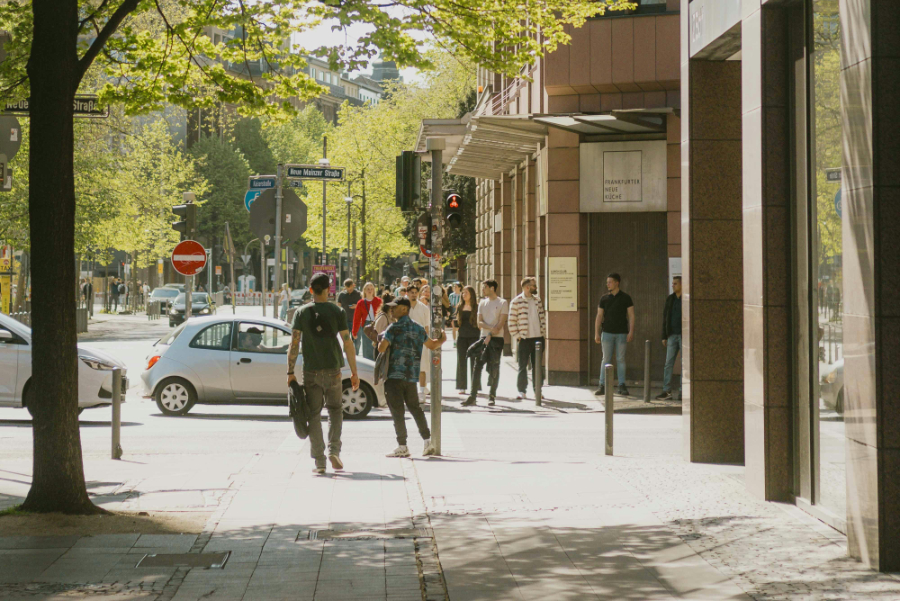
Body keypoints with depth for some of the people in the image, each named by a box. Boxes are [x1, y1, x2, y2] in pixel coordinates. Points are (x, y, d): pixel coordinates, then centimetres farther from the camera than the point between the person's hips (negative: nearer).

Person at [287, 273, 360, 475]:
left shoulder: (302, 313, 1)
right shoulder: (336, 312, -1)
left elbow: (294, 344, -4)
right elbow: (348, 343, -4)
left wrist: (290, 372, 1)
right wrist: (354, 372, 1)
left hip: (311, 371, 0)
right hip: (332, 369, 0)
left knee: (314, 414, 4)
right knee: (335, 409, 15)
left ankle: (319, 461, 1)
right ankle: (334, 449, -4)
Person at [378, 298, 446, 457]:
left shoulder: (394, 328, -9)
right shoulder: (418, 328, 12)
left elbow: (381, 348, -15)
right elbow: (432, 345, 24)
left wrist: (379, 341, 7)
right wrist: (442, 339, 42)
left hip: (395, 375, -7)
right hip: (412, 375, 7)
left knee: (397, 410, -3)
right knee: (415, 407, 17)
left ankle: (402, 446, -4)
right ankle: (428, 442, 14)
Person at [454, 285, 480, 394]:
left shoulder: (477, 307, -1)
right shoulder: (459, 307, 10)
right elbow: (456, 321, 17)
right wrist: (455, 326, -1)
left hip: (474, 337, -4)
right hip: (462, 337, 4)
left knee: (474, 362, 0)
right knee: (461, 361, 4)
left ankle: (475, 387, 5)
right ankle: (461, 387, 8)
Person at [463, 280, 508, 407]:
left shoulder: (503, 303, 0)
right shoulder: (482, 303, 14)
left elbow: (501, 323, -7)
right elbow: (479, 323, 6)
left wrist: (490, 335, -15)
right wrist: (491, 328, -12)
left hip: (496, 339, -4)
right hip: (483, 338, 4)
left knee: (494, 368, -2)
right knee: (477, 365, -4)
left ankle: (492, 396, 5)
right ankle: (472, 396, -6)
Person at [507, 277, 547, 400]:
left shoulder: (537, 300, 10)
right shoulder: (516, 302, -7)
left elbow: (542, 318, 15)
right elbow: (512, 321, -7)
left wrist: (543, 332, 7)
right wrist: (517, 336, -10)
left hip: (538, 338, 5)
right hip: (525, 339, -5)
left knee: (537, 366, 9)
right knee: (523, 366, 0)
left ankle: (537, 390, 16)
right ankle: (521, 391, 4)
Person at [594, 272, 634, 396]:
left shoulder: (625, 298, 2)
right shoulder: (604, 299, 7)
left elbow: (631, 316, 0)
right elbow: (599, 316, 8)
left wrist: (631, 332, -10)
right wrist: (596, 333, 1)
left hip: (621, 333, -1)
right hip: (607, 333, 1)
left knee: (621, 359, 1)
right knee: (606, 360, -1)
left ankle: (622, 386, 5)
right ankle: (602, 386, -1)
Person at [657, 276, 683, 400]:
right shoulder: (670, 299, 11)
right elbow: (665, 317, 14)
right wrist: (664, 336, 10)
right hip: (672, 336, 5)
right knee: (668, 363, 0)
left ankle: (682, 391, 4)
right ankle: (667, 391, 0)